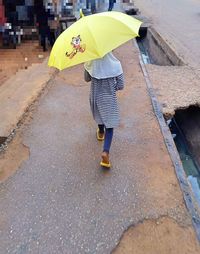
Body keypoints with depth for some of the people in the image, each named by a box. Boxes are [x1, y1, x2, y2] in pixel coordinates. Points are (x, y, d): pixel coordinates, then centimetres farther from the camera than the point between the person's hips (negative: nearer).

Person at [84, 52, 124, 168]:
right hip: (109, 98, -3)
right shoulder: (115, 64, -19)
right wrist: (112, 87, 5)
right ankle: (105, 152, -9)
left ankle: (101, 132, 59)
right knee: (110, 125, 7)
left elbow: (87, 79, 3)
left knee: (100, 114, 32)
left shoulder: (90, 64, -14)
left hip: (95, 96, 3)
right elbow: (120, 85, -12)